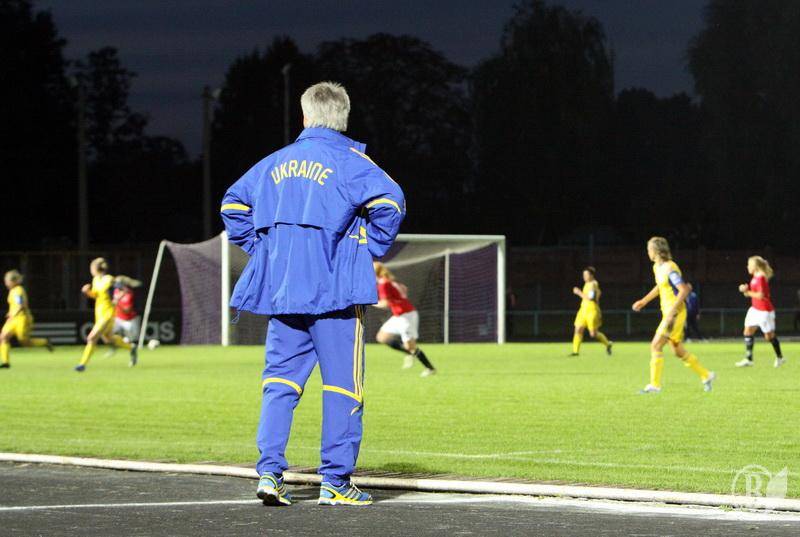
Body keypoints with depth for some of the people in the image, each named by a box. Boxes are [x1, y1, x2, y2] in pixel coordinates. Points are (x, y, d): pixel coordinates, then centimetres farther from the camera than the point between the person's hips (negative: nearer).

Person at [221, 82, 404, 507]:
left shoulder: (276, 163, 13)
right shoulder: (348, 160, -3)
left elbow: (232, 205, 20)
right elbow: (389, 201, -18)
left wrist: (261, 249, 17)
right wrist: (370, 248, -6)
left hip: (279, 290, 5)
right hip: (334, 289, -5)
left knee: (281, 377, 10)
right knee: (342, 382, 1)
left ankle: (269, 470, -4)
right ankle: (335, 483, 0)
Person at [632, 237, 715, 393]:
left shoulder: (670, 268, -18)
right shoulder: (657, 267, 11)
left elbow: (684, 290, -24)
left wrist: (672, 310, -29)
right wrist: (644, 301, 29)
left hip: (675, 314, -10)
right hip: (668, 313, 10)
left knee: (656, 346, -10)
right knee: (678, 351, 14)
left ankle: (655, 385, -8)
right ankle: (706, 376, 23)